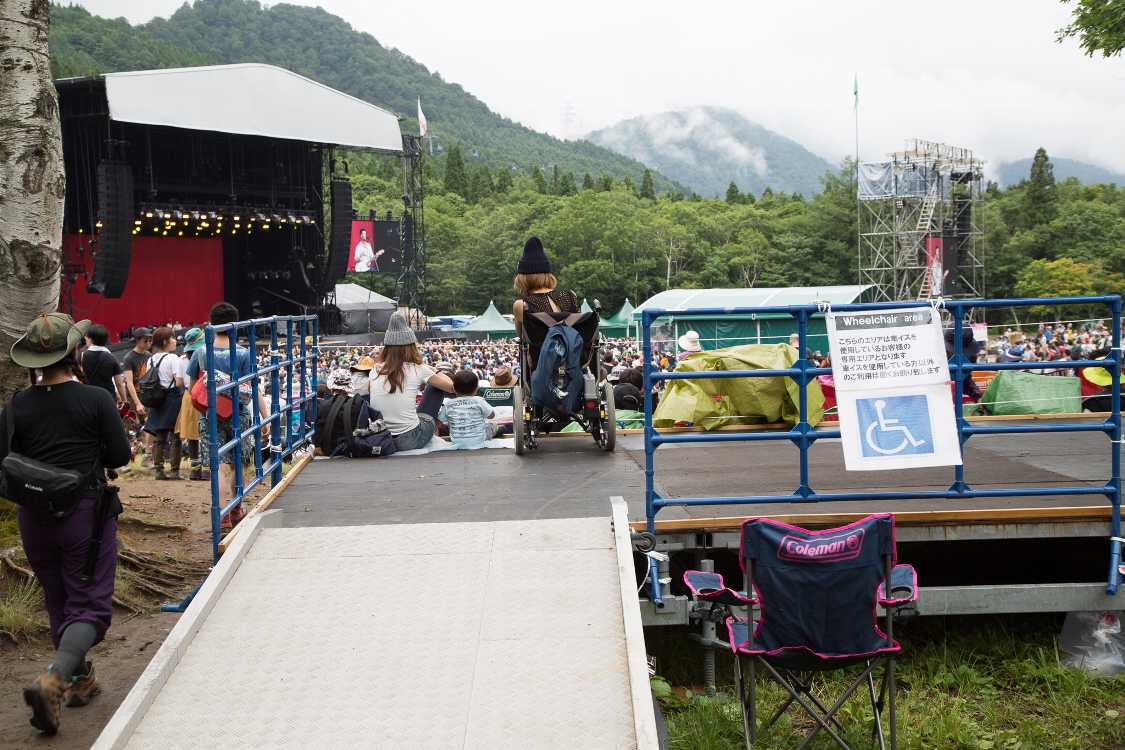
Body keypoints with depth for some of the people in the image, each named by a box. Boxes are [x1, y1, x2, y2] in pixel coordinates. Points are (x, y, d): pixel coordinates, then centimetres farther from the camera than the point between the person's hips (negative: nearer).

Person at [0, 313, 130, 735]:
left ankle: (79, 680, 30)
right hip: (86, 513, -4)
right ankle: (53, 680, -20)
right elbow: (120, 456, -8)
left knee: (59, 604, 19)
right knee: (90, 606, 1)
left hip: (35, 518, 4)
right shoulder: (95, 399, -11)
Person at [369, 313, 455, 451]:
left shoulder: (376, 370, 2)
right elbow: (451, 387, 4)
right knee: (437, 384, 15)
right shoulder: (417, 370, -8)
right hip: (411, 441, -4)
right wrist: (439, 374, 24)